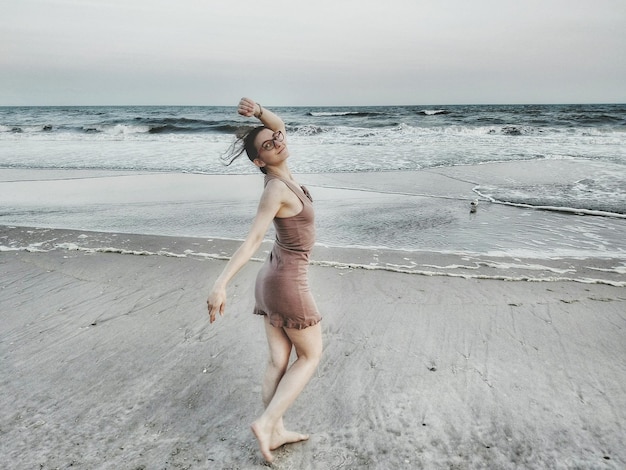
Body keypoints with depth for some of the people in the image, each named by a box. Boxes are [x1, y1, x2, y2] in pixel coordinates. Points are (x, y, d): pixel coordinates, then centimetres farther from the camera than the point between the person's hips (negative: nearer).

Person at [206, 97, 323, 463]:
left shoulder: (280, 175, 3)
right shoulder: (277, 189, -21)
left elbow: (280, 125, 14)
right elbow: (254, 239, -30)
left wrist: (259, 111, -6)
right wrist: (221, 283, -37)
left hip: (273, 278, 8)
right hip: (289, 284, -8)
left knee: (279, 361, 14)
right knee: (311, 356, 10)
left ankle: (277, 432, 26)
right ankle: (266, 422, 8)